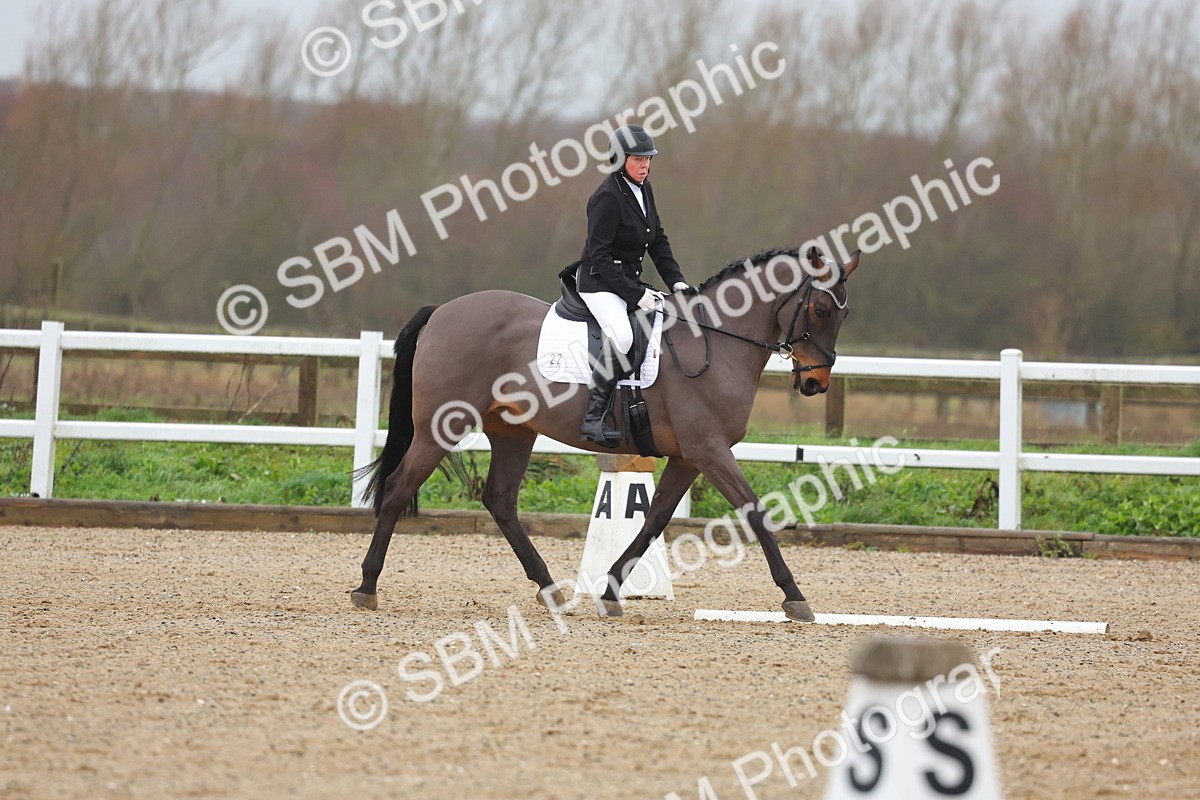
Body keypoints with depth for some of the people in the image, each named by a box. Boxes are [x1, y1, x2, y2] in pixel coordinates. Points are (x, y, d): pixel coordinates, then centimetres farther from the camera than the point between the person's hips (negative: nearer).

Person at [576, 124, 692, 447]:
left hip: (630, 281, 9)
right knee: (622, 337, -33)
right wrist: (635, 295, -22)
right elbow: (599, 255, -20)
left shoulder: (644, 190, 9)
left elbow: (658, 241, 17)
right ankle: (592, 419, -30)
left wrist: (675, 280, 4)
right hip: (599, 282, -9)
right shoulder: (608, 196, -18)